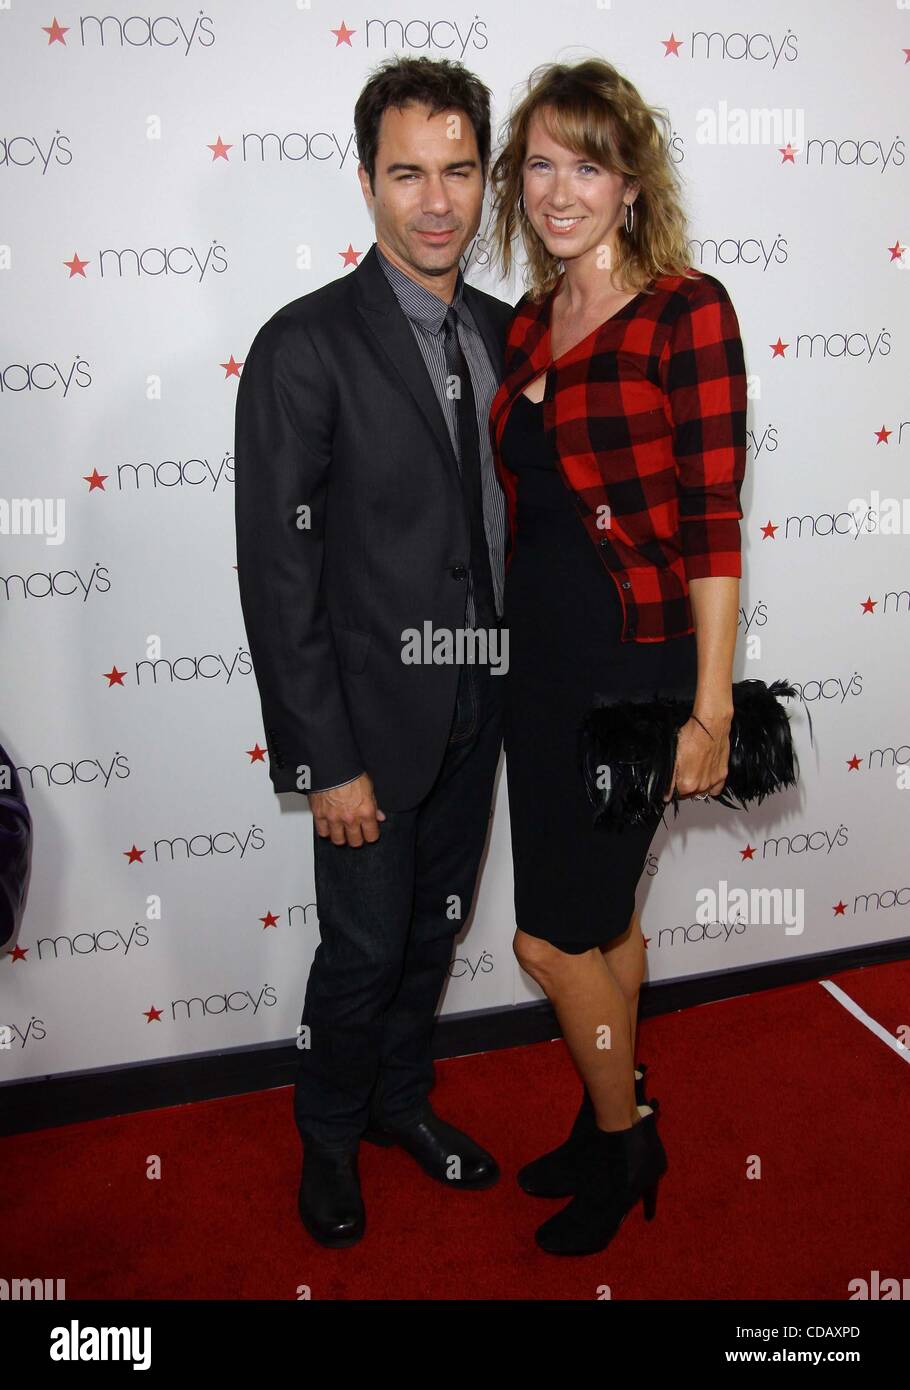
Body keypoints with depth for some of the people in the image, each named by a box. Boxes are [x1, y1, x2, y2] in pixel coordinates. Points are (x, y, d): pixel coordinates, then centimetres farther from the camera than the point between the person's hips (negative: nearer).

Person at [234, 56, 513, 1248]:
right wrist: (326, 760, -17)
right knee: (365, 948, 9)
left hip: (479, 705, 6)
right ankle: (330, 1135, 37)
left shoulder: (503, 334, 4)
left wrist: (520, 680, 7)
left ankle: (402, 1101, 45)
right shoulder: (305, 347, -15)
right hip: (375, 717, -5)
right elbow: (277, 572, -17)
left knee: (434, 931, 20)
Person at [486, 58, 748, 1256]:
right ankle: (612, 1126, 39)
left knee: (553, 937, 1)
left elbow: (712, 520, -14)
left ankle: (624, 1136, 28)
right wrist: (513, 645, 12)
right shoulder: (526, 325, 9)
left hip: (636, 663, -6)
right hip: (541, 660, 7)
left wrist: (711, 709, -15)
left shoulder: (686, 310, -11)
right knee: (601, 910, 19)